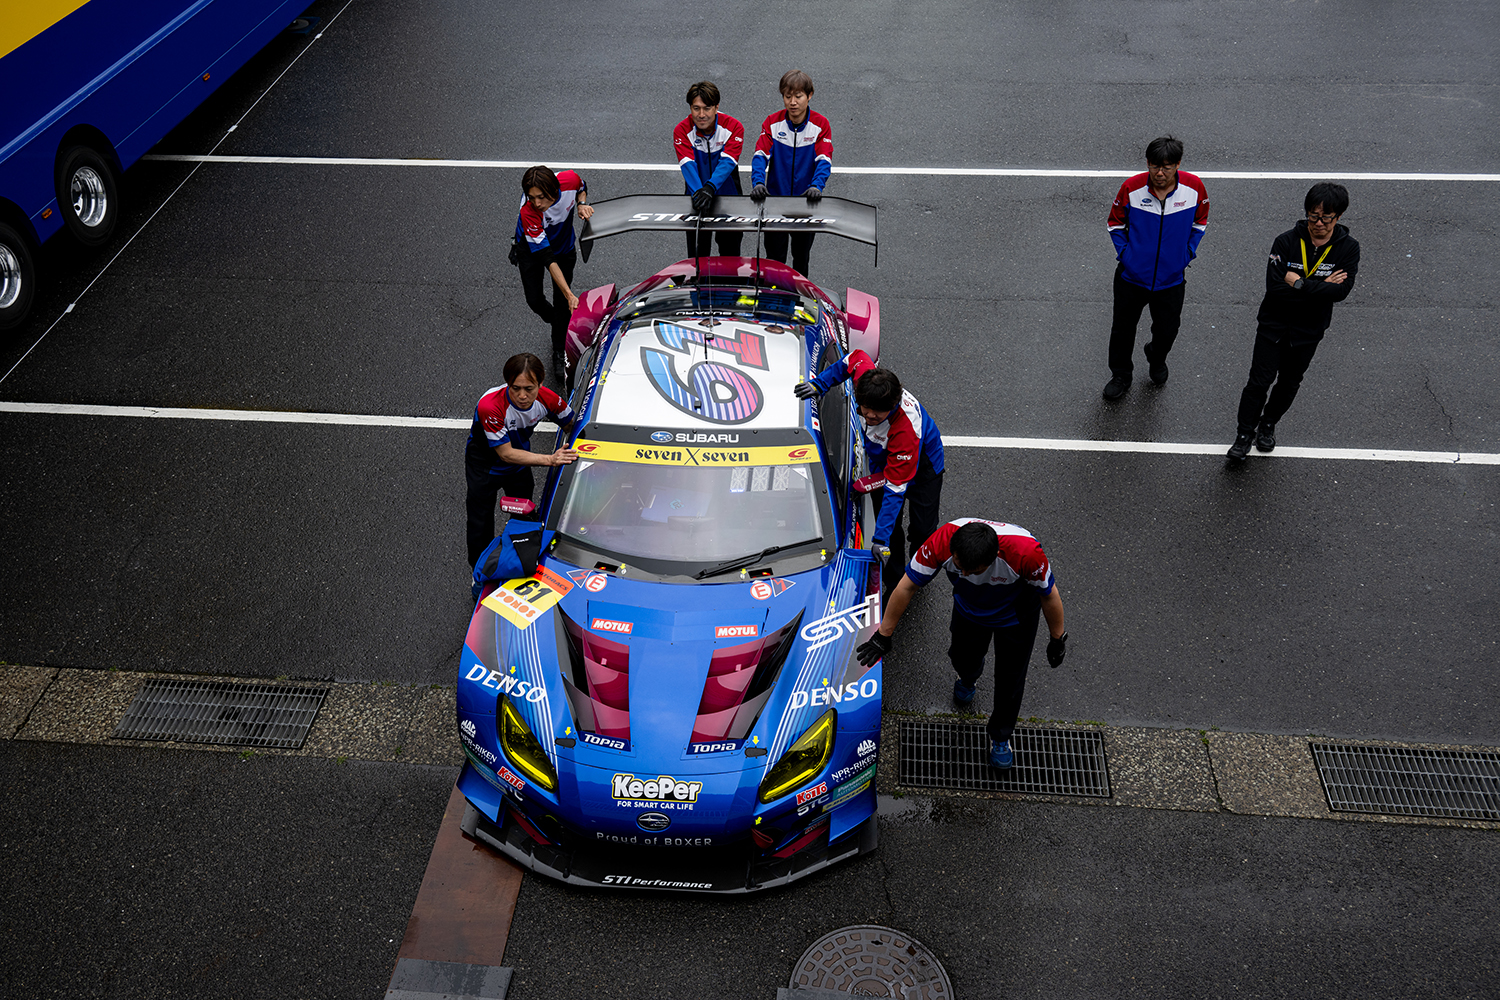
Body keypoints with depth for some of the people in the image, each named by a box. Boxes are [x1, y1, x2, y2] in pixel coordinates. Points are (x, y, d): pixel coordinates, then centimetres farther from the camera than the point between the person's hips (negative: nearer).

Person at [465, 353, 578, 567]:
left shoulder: (548, 399, -26)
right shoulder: (489, 406, -40)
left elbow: (572, 425, -6)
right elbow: (506, 453, -34)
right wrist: (550, 459, -41)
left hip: (520, 460, 4)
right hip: (484, 463, -4)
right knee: (481, 526, 5)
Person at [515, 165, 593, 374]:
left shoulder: (569, 180, -33)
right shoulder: (528, 212, -41)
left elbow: (581, 188, -3)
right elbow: (548, 259, -41)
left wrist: (582, 204, -25)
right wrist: (570, 295, -45)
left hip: (564, 246, 2)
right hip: (531, 248, -2)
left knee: (562, 302, 3)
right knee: (534, 300, -3)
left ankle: (559, 351, 25)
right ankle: (558, 324, 32)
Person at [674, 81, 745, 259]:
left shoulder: (733, 127, -14)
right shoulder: (682, 130, -12)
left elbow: (727, 162, -27)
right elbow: (688, 165, -26)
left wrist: (710, 188, -45)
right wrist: (698, 192, -45)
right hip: (697, 197, 0)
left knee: (730, 255, 9)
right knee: (697, 255, 7)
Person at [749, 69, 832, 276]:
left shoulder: (820, 125, -7)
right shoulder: (772, 123, -4)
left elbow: (824, 159, -17)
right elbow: (760, 155, -14)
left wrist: (816, 185, -37)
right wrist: (758, 182, -34)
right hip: (775, 197, 0)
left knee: (801, 256, 16)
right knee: (774, 258, 3)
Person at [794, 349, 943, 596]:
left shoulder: (906, 430, -46)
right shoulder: (866, 377, -33)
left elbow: (895, 487, -42)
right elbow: (855, 358, -7)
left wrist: (880, 538, -42)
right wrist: (819, 384, -11)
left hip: (923, 463, -5)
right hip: (882, 463, 5)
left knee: (923, 529, 3)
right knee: (891, 530, 3)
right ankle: (894, 585, 21)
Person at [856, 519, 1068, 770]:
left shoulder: (1026, 553, -44)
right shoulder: (941, 542, -39)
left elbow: (1049, 595, -24)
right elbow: (907, 587, -25)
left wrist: (1057, 639, -10)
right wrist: (883, 636, -17)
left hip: (1017, 616, -2)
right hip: (968, 607, 2)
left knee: (1010, 678, 9)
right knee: (961, 657, 19)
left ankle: (1000, 737, 37)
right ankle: (968, 678, 59)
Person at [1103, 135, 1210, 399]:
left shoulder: (1194, 187, -14)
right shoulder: (1131, 188, -18)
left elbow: (1200, 222, 5)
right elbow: (1115, 223, 0)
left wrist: (1187, 253, -1)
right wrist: (1124, 253, -7)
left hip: (1171, 278, 1)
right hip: (1131, 276, -1)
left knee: (1167, 330, 18)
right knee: (1123, 328, 14)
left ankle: (1157, 358, 53)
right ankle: (1121, 375, 39)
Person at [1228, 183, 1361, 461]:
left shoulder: (1348, 248, -11)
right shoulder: (1286, 241, -15)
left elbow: (1342, 290, -22)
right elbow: (1274, 287, -23)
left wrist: (1299, 283, -26)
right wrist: (1320, 287, -22)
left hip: (1309, 330, 2)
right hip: (1273, 323, -2)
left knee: (1289, 383, 17)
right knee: (1259, 380, -2)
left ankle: (1268, 423, 41)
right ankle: (1245, 433, 15)